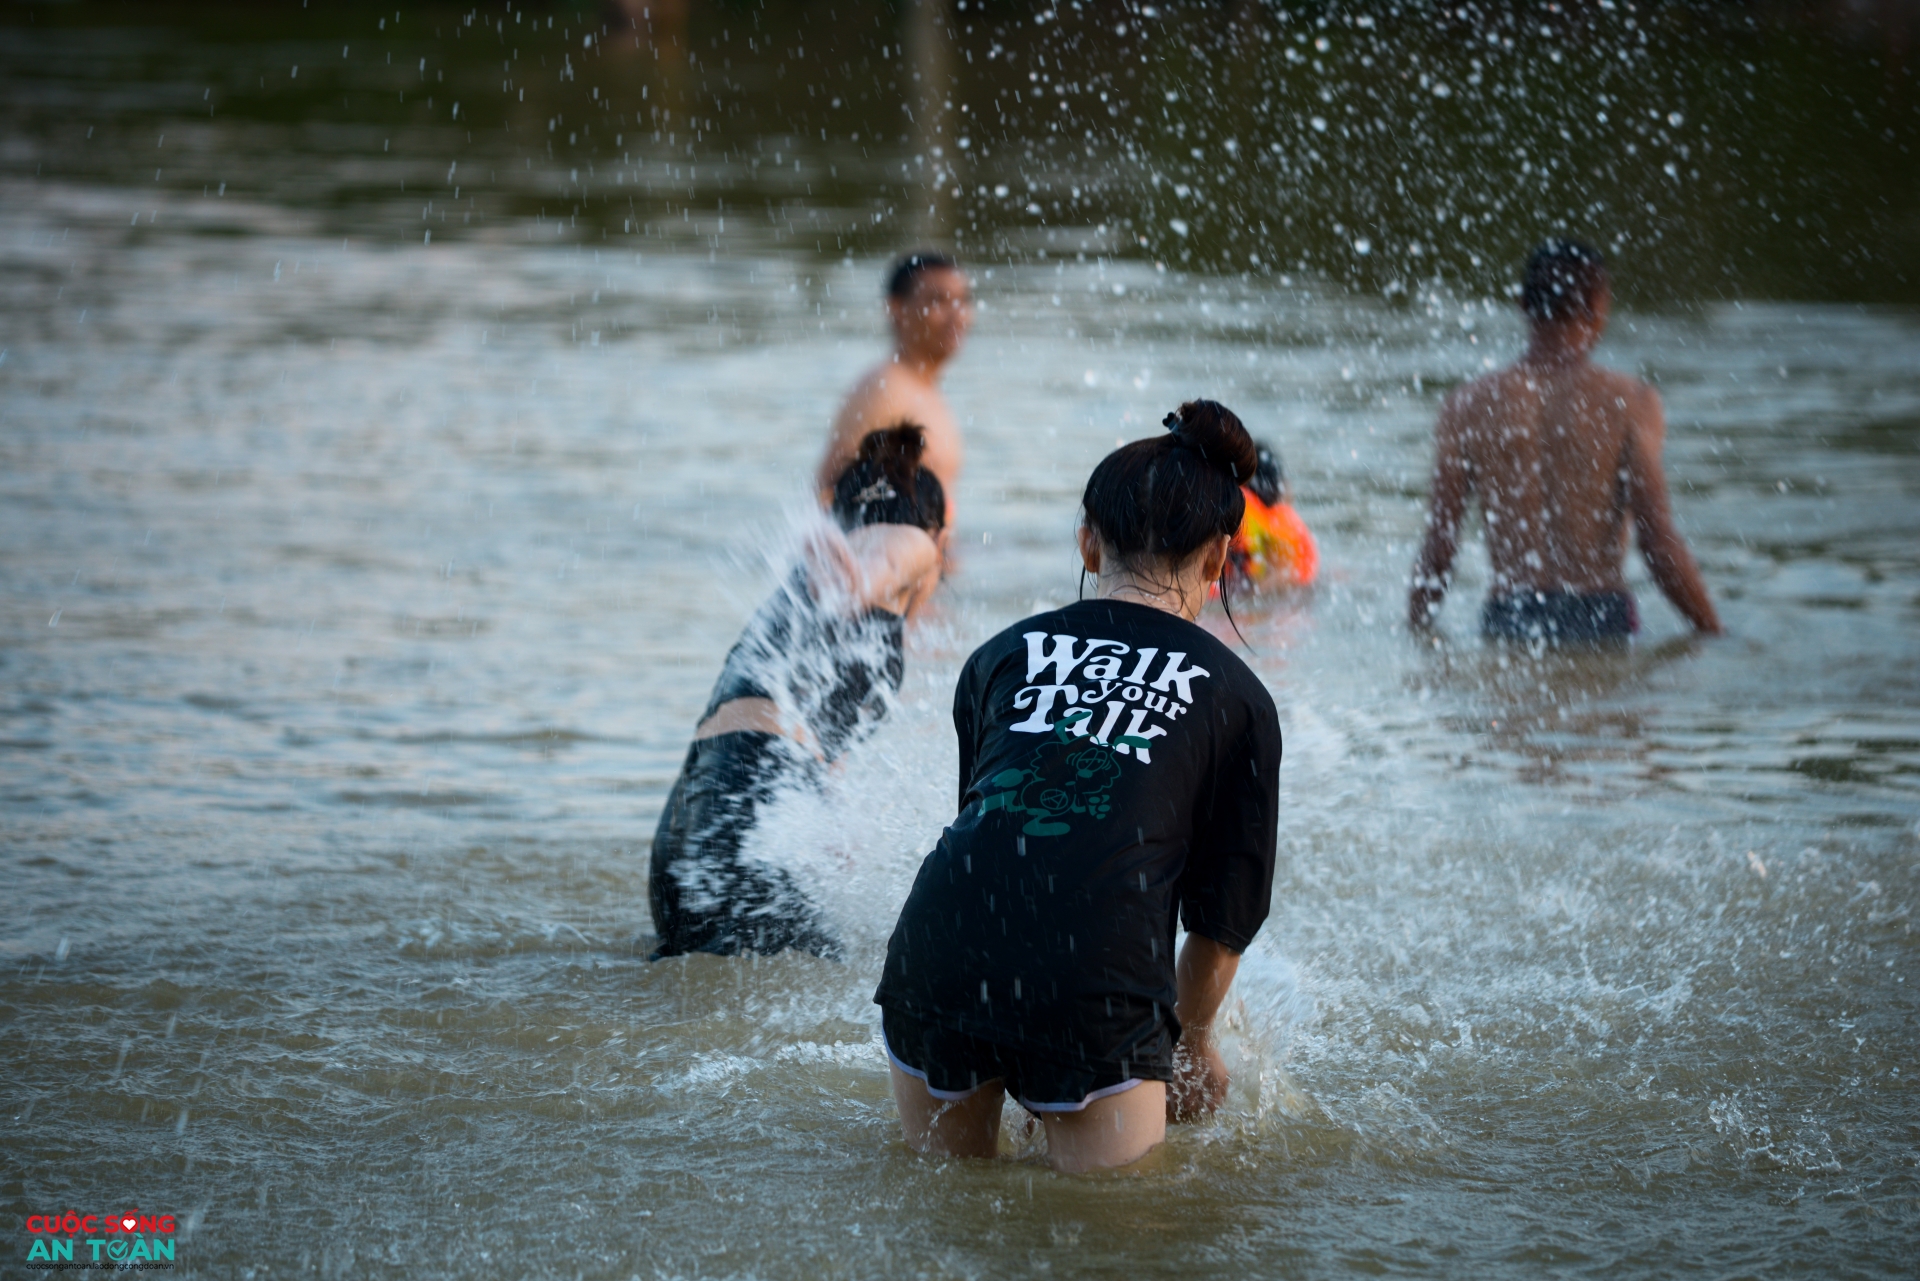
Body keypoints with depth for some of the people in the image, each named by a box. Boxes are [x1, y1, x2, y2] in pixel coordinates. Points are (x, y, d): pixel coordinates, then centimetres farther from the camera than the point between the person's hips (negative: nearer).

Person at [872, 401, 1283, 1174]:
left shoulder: (1002, 656, 19)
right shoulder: (1234, 697, 12)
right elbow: (1225, 912, 14)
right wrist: (1191, 1041, 33)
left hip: (935, 959, 3)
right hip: (1095, 985, -3)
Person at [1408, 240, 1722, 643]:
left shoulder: (1468, 406, 4)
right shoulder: (1629, 402, -1)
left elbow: (1438, 546, 4)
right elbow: (1657, 541, -6)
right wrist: (1714, 633, 3)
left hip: (1508, 624, 2)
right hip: (1600, 619, -2)